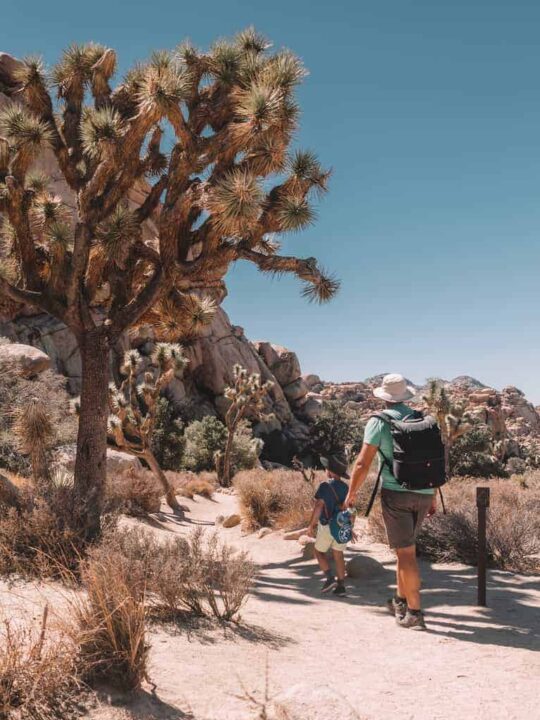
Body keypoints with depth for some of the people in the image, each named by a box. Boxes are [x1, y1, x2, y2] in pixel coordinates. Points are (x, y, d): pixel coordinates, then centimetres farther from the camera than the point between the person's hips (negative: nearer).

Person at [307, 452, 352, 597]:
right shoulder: (345, 487, 5)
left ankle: (329, 578, 0)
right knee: (338, 555, 10)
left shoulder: (326, 485, -13)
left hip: (327, 526, -5)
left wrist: (311, 525, -15)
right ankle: (341, 586, 10)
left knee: (319, 551, 13)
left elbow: (319, 505, -20)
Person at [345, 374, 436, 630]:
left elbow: (363, 463, -8)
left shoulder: (378, 422, -5)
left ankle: (414, 612, 2)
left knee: (406, 552, 0)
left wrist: (351, 493, 4)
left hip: (396, 493, -5)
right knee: (404, 547, 21)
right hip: (424, 493, 5)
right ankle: (400, 600, 30)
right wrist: (433, 497, 22)